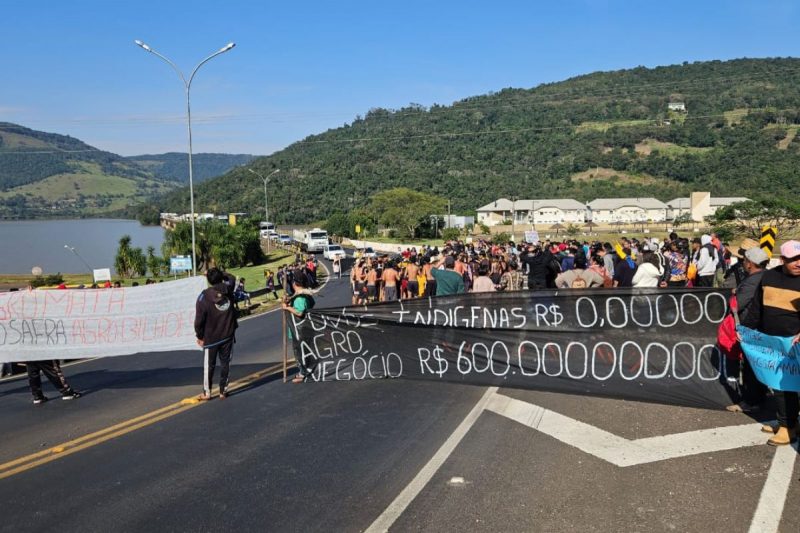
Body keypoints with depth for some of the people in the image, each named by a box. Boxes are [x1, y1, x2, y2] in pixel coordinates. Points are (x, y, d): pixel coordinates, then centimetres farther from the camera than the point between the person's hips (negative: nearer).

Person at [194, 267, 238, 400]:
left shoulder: (204, 297, -15)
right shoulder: (228, 289, -7)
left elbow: (199, 320, -12)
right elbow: (231, 278, 19)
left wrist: (200, 336, 0)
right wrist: (218, 273, 17)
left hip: (210, 338, -2)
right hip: (228, 335, 2)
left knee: (209, 365, 9)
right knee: (225, 363, 11)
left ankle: (207, 392, 16)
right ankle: (223, 391, 14)